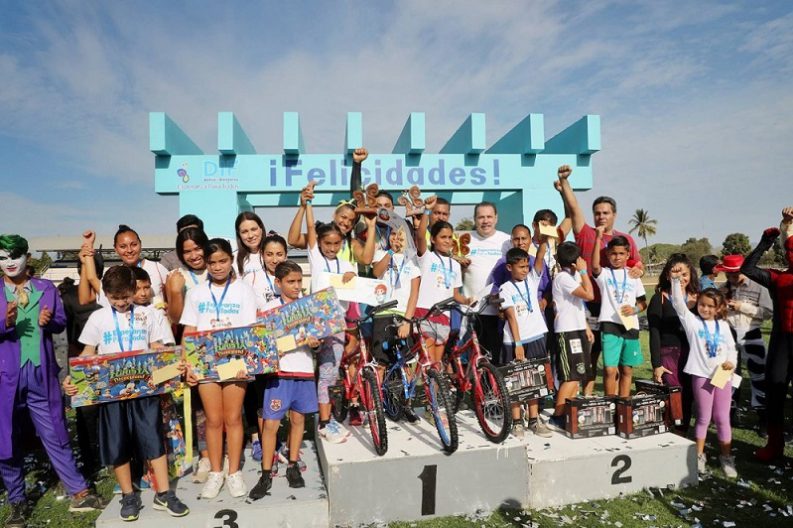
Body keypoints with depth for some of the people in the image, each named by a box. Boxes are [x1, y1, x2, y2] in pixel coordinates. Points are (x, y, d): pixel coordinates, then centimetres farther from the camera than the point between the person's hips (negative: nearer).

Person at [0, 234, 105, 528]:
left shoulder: (46, 289, 6)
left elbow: (61, 323, 9)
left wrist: (48, 321, -13)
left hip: (41, 374, 1)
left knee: (55, 434, 6)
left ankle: (79, 493, 13)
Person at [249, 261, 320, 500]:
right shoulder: (271, 307, -1)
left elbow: (316, 337, 10)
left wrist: (315, 343, -12)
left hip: (304, 370, 3)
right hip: (279, 371, -2)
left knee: (298, 418, 13)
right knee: (271, 423, -1)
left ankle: (293, 466, 29)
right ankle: (266, 475, 12)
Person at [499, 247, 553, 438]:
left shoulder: (532, 280, 8)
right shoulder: (506, 289, -4)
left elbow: (540, 258, -7)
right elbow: (511, 316, -10)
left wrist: (544, 240, -21)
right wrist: (517, 343, -14)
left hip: (536, 338, 4)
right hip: (514, 341, -3)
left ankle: (534, 420, 19)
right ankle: (517, 422, 12)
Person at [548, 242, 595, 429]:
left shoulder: (574, 275, 14)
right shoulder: (563, 277, -16)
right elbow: (589, 295, -23)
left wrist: (586, 327, 19)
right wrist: (584, 271, -15)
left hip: (578, 329, 10)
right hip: (567, 331, -10)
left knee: (578, 375, 12)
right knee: (571, 377, -8)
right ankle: (557, 416, -2)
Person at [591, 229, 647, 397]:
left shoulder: (633, 276, 12)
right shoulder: (604, 273, 2)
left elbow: (643, 302, 15)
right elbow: (595, 265, -22)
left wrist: (634, 309, -8)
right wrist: (598, 237, -26)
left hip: (630, 326, 4)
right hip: (609, 325, -4)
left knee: (627, 370, 11)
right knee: (609, 370, -9)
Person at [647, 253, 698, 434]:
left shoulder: (697, 298, 8)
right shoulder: (659, 299, -2)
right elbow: (654, 333, -5)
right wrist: (656, 364, -10)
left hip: (692, 356, 4)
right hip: (668, 355, -4)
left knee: (688, 398, 8)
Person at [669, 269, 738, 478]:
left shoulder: (723, 325, 8)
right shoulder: (692, 321, -2)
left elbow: (732, 348, 13)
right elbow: (679, 304, -16)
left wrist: (731, 361, -8)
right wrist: (676, 280, -28)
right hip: (702, 376, -3)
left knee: (722, 418, 10)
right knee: (703, 418, 6)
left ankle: (726, 457, 22)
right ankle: (699, 456, 19)